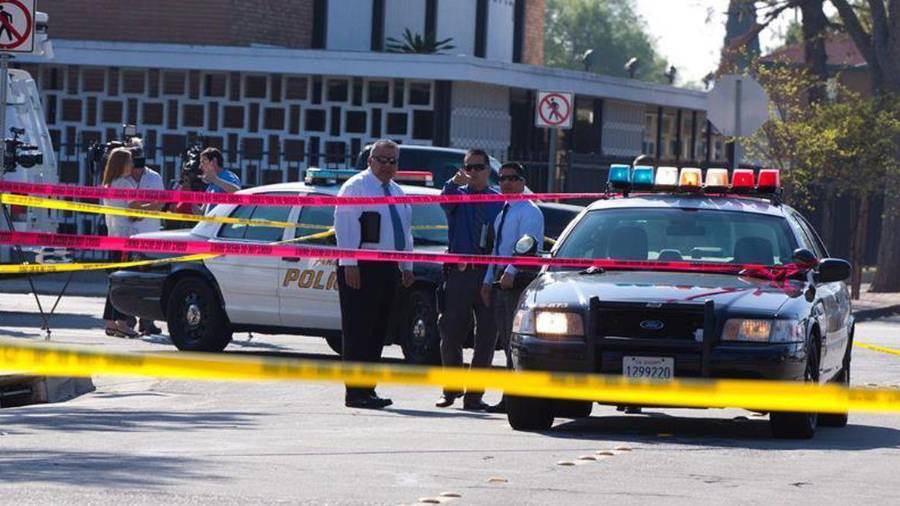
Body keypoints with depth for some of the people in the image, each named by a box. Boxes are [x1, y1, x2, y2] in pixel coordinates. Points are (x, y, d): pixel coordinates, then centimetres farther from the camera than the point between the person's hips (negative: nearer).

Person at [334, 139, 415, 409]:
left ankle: (367, 390, 12)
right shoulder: (356, 186, -5)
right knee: (358, 332, -7)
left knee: (377, 332, 8)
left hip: (388, 268, 8)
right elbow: (345, 226, -13)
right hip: (361, 269, -8)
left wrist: (407, 267, 18)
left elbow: (405, 232, 25)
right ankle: (355, 393, -7)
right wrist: (350, 265, -20)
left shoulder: (396, 192, 20)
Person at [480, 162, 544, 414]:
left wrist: (511, 272, -30)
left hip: (519, 279, -10)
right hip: (501, 280, 10)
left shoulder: (529, 212, -8)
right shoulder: (503, 214, 22)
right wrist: (488, 281, 18)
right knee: (507, 340, 11)